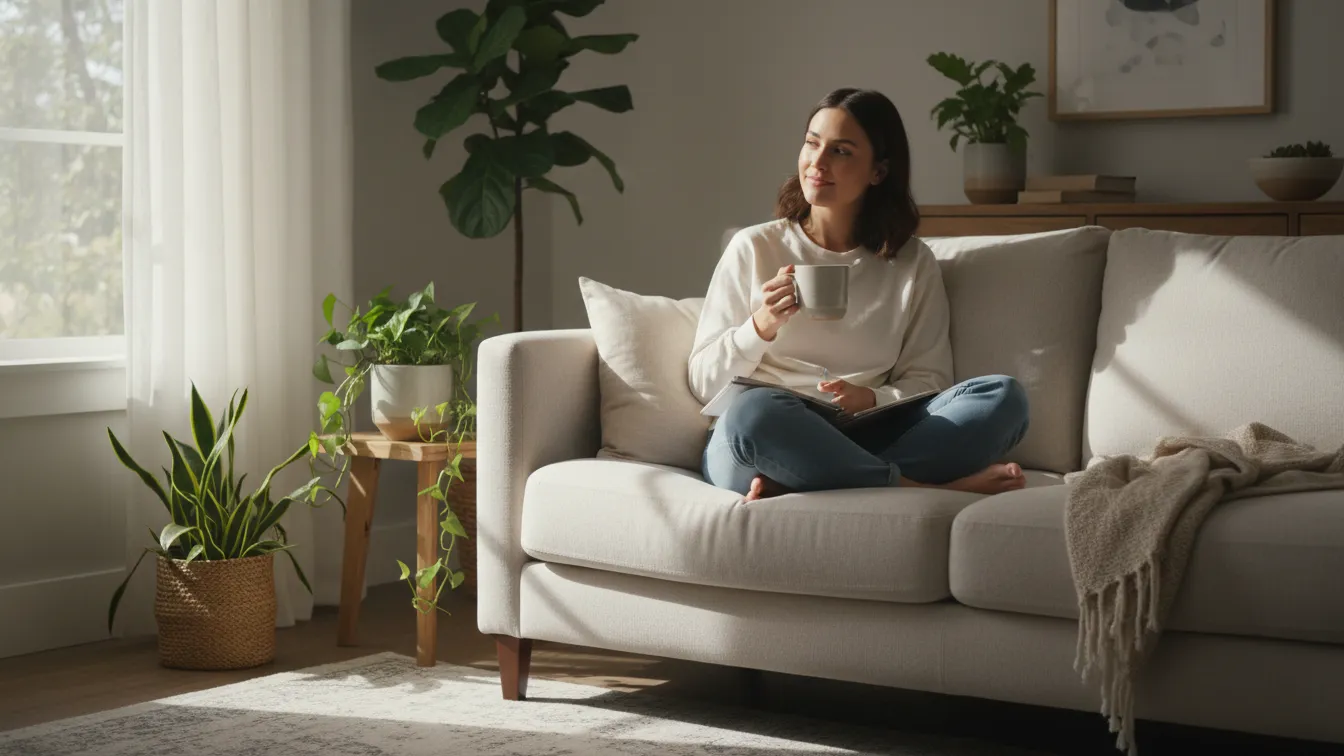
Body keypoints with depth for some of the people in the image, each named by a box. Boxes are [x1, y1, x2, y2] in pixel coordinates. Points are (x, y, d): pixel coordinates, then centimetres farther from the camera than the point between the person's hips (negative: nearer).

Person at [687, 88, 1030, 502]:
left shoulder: (913, 263, 14)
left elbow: (928, 381, 8)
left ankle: (790, 489, -32)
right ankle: (929, 489, -26)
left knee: (1003, 396, -21)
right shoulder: (754, 248, 9)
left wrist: (871, 399, -13)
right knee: (756, 409, -39)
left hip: (856, 445, 3)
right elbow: (704, 382, 6)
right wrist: (762, 326, -13)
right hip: (747, 445, -3)